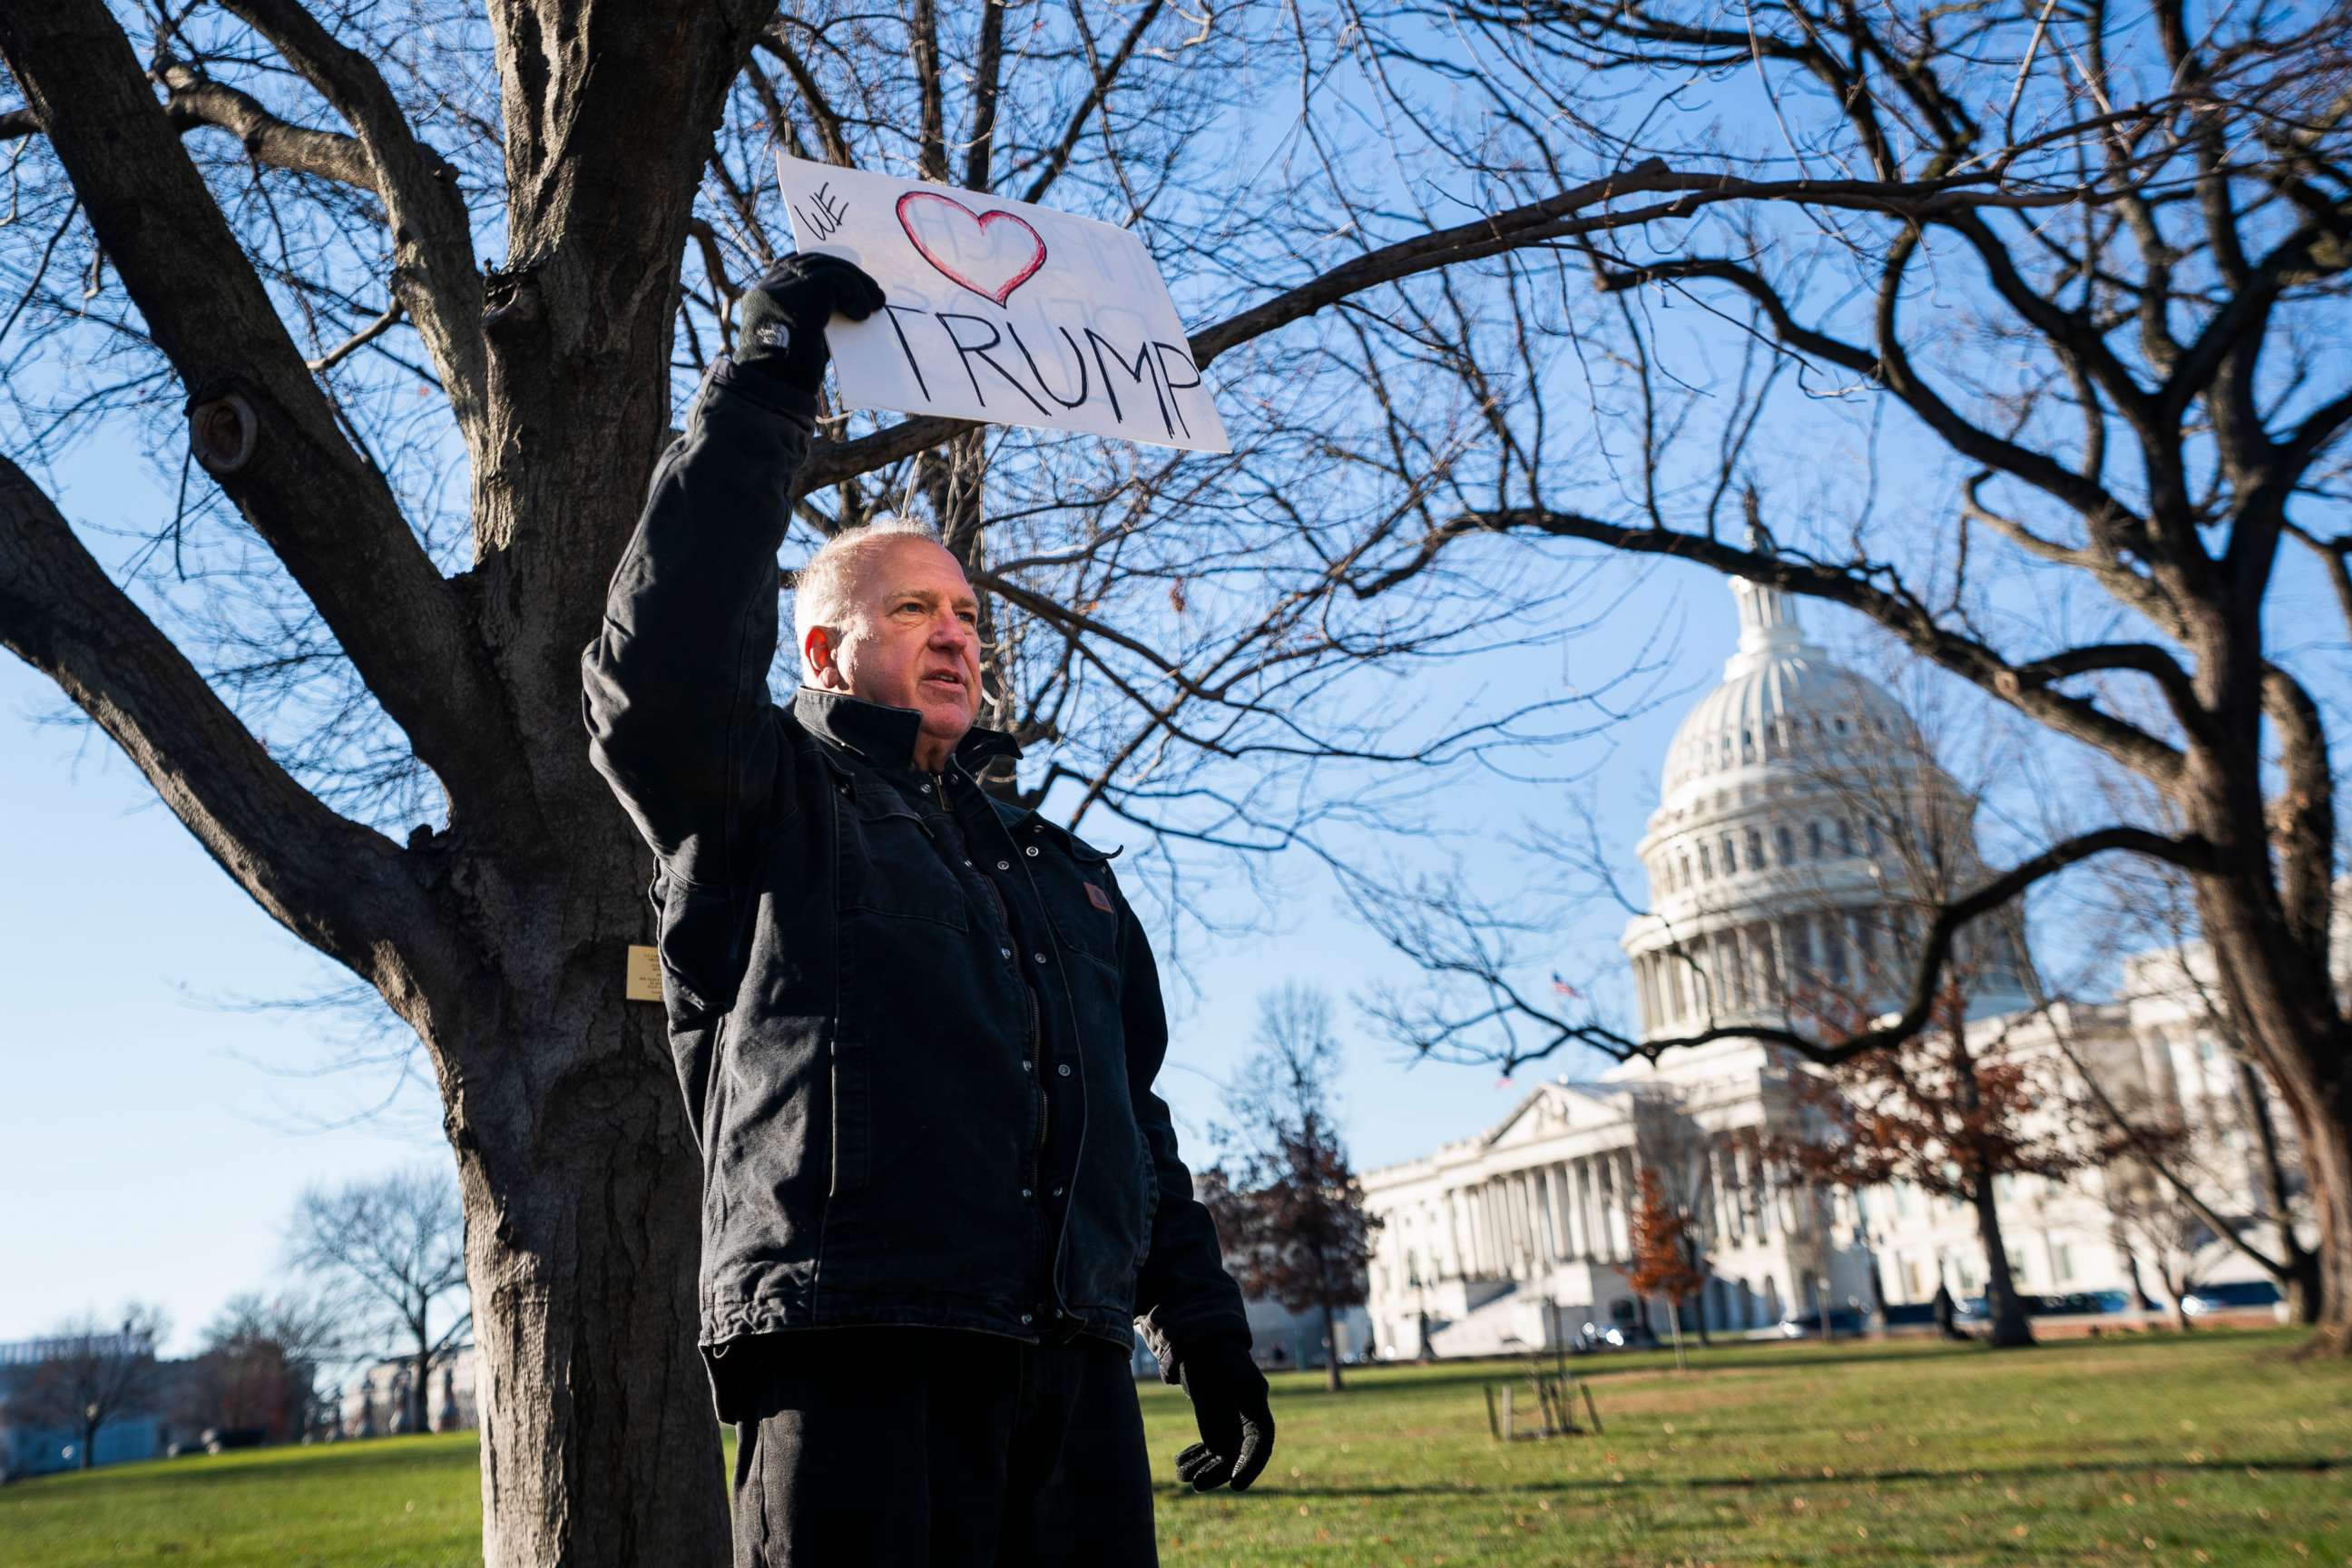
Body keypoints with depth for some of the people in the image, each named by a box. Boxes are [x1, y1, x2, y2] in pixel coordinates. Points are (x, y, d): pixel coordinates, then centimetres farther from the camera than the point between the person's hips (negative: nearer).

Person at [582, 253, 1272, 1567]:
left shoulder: (1067, 871, 25)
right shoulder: (765, 814, 8)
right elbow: (662, 670, -14)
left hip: (1077, 1381, 6)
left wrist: (1206, 1328, 20)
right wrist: (764, 391, -12)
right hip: (858, 1368, -5)